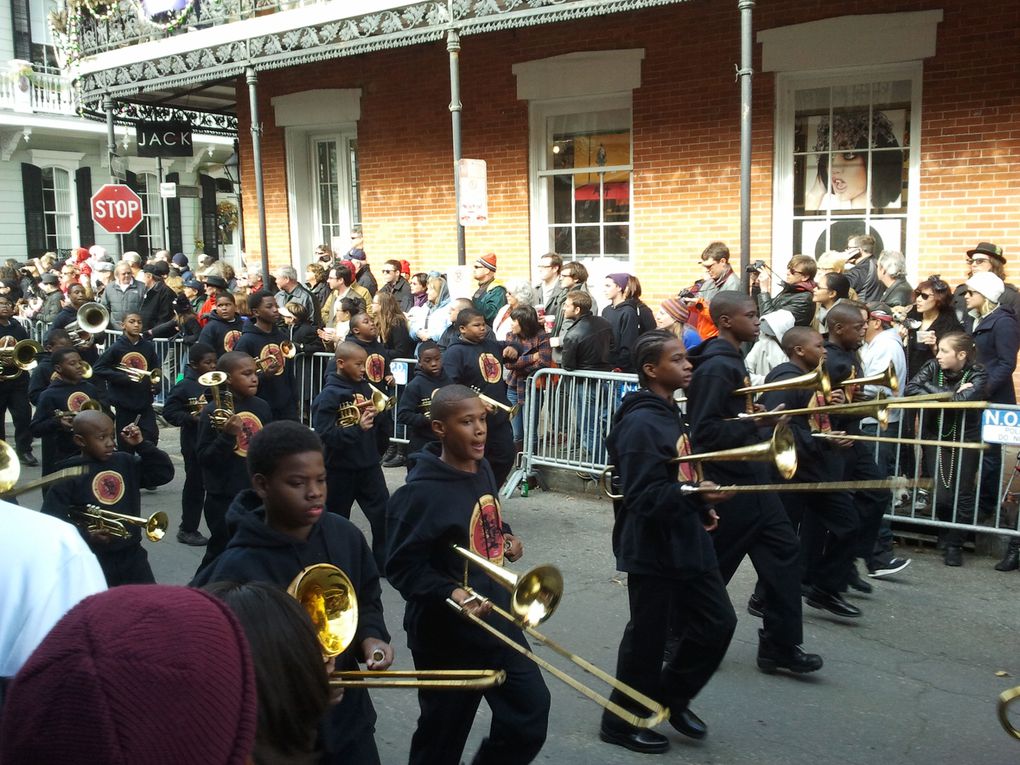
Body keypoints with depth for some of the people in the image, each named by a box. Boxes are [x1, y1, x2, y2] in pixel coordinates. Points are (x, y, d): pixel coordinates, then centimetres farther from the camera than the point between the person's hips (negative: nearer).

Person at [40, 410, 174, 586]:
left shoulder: (126, 463, 4)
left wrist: (142, 445, -5)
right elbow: (52, 521, -14)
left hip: (131, 554, 4)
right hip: (91, 561, -4)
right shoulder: (68, 475, -10)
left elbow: (164, 473, 5)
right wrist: (87, 537, -26)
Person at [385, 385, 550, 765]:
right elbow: (402, 566, -20)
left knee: (531, 712, 15)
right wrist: (449, 593, -32)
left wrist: (505, 538, 2)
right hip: (447, 636, -7)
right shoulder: (420, 492, -22)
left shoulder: (483, 470, 2)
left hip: (497, 621, 7)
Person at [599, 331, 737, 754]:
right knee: (647, 638, 4)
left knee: (717, 623, 13)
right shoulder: (640, 423, -20)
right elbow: (642, 497, -25)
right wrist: (696, 495, -32)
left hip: (685, 542, 9)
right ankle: (622, 723, 24)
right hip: (652, 549, -9)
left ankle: (671, 697, 32)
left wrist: (699, 509, 14)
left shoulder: (669, 413, 11)